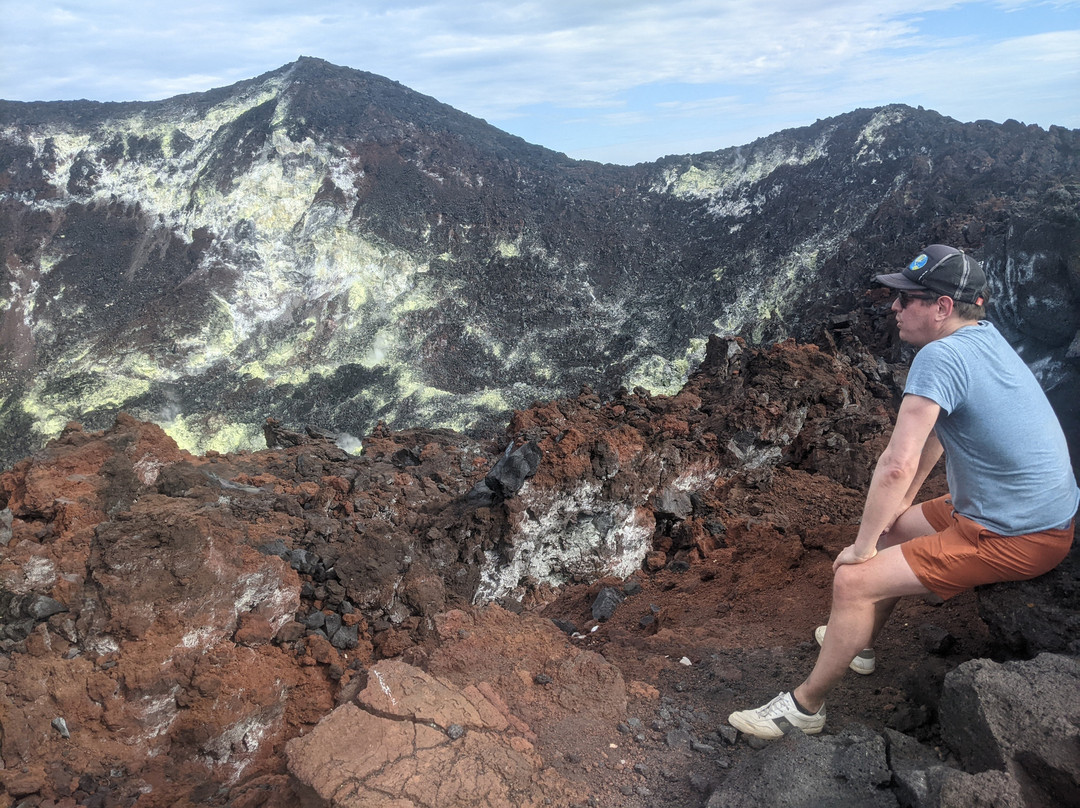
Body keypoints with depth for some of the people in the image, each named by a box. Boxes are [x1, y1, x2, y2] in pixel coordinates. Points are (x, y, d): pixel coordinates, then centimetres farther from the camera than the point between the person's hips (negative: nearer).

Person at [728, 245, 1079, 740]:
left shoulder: (940, 356, -25)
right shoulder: (984, 337, 7)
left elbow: (898, 465, -31)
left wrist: (862, 547, -18)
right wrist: (901, 503, 17)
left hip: (1014, 540, -10)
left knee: (854, 581, -13)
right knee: (890, 529, 24)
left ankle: (805, 707, 5)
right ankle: (860, 641, 39)